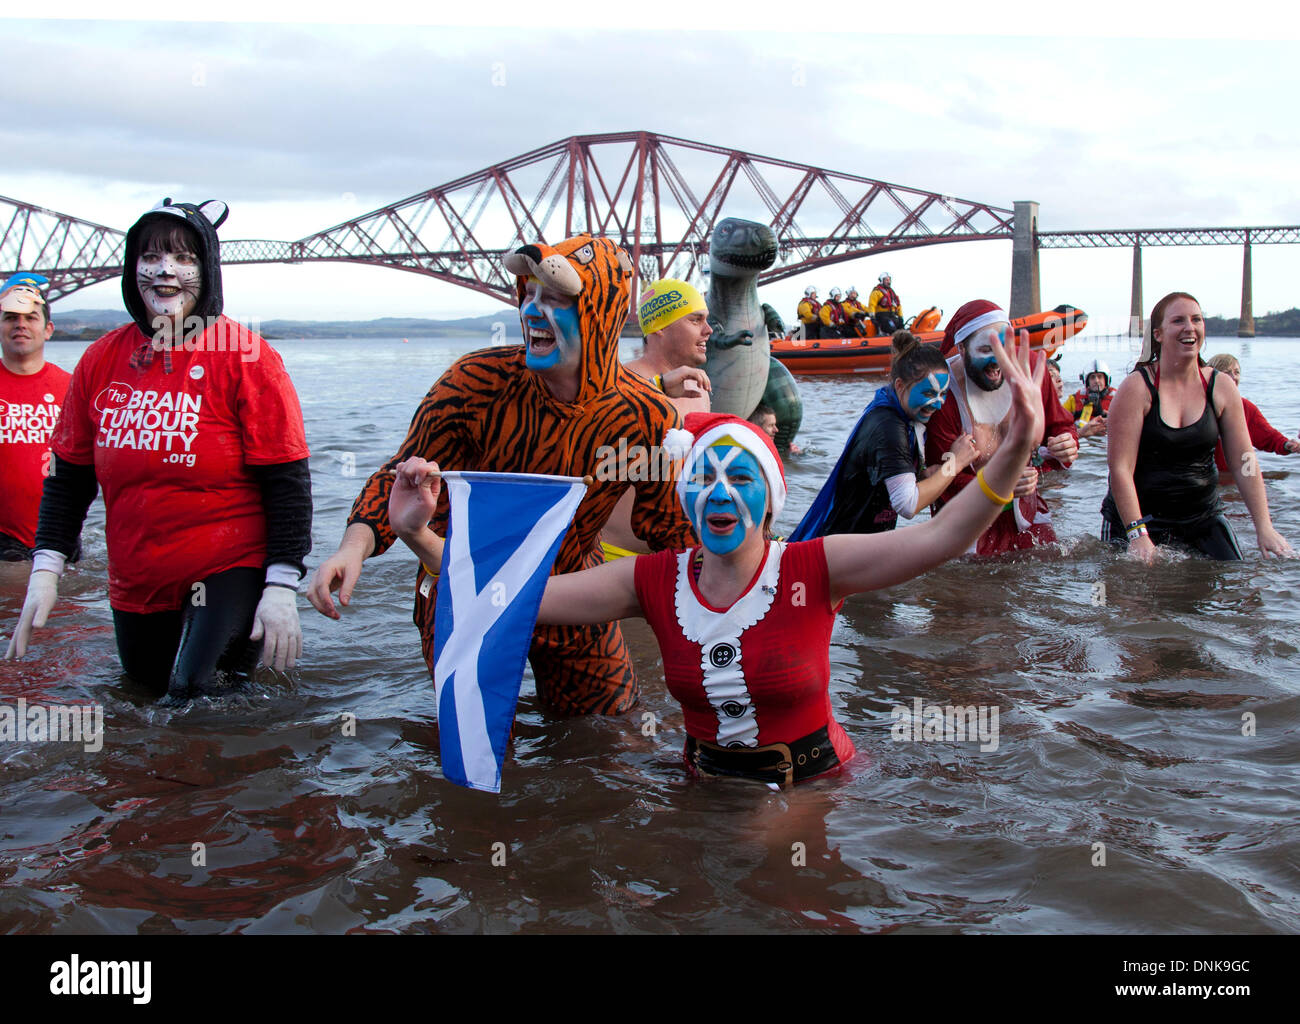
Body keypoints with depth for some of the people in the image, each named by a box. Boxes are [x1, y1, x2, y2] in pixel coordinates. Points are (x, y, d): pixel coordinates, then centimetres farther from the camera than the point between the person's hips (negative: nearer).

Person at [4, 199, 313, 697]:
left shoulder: (245, 358, -9)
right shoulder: (102, 359, 4)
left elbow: (287, 482, -11)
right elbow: (69, 473, 11)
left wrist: (282, 587, -15)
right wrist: (45, 571, 3)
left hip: (230, 573, -5)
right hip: (133, 585, 6)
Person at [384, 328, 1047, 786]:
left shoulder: (811, 570, -14)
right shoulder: (654, 582, -7)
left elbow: (937, 538, -26)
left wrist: (1015, 451, -41)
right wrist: (419, 535, -21)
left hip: (812, 784, -3)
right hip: (705, 781, 3)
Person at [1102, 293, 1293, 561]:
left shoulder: (1222, 387, 1)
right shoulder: (1137, 388, -13)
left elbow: (1244, 464, 2)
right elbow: (1120, 468, -17)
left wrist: (1264, 527, -6)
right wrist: (1137, 535, -24)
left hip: (1203, 518, 4)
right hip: (1138, 517, -3)